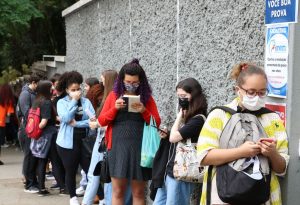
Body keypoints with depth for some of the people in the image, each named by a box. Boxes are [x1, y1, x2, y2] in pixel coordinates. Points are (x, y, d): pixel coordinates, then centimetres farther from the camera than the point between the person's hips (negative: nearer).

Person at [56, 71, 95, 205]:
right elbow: (66, 118, -19)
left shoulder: (86, 101, 3)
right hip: (68, 143, -1)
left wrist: (76, 123, -15)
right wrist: (74, 101, -13)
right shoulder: (62, 102, -1)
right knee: (70, 172, 10)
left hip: (84, 142, 1)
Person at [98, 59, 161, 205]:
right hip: (118, 147, 0)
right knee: (117, 191, 1)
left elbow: (157, 123, 3)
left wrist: (144, 111, -14)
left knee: (138, 192, 4)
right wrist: (115, 108, -12)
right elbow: (101, 121, 5)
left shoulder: (147, 97, 5)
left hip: (140, 148, 0)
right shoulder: (114, 95, 7)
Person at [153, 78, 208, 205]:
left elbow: (174, 137, -18)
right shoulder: (188, 117, 12)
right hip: (170, 170, 9)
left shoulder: (198, 119, -16)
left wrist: (179, 117, -8)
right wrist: (166, 135, 2)